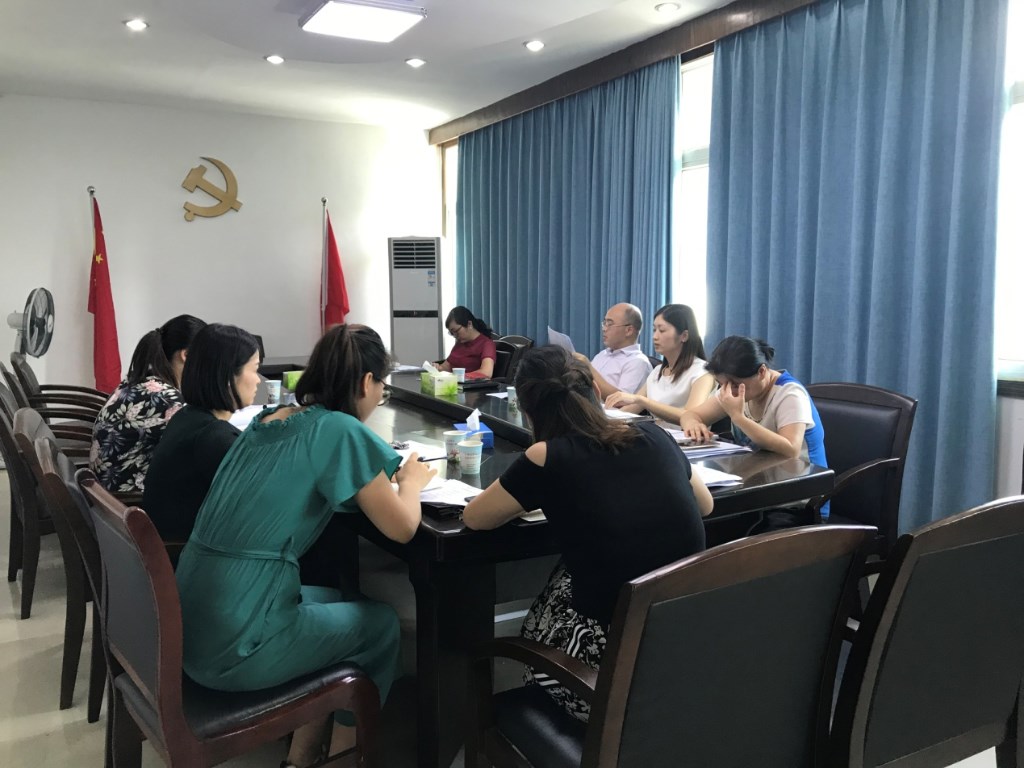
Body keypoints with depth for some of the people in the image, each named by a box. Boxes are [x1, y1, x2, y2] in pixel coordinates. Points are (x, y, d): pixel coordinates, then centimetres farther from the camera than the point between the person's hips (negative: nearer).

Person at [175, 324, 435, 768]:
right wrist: (411, 480, 10)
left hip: (193, 620, 8)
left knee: (334, 602, 27)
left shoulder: (270, 419, 9)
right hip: (234, 641, -8)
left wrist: (383, 473, 17)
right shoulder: (338, 430, -14)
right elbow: (402, 528, -10)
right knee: (380, 624, 14)